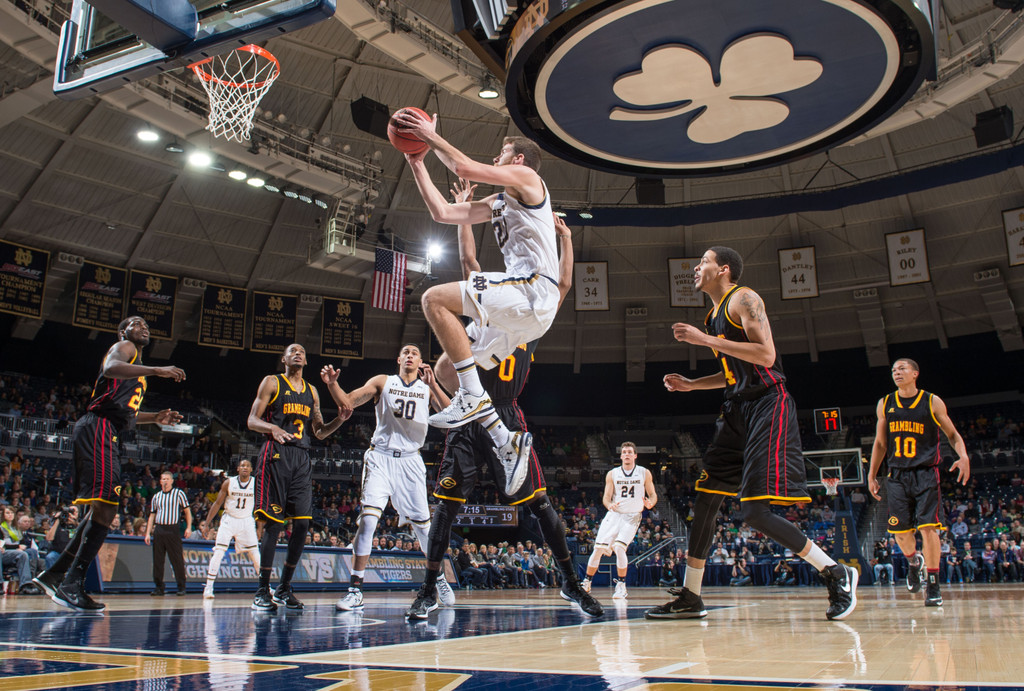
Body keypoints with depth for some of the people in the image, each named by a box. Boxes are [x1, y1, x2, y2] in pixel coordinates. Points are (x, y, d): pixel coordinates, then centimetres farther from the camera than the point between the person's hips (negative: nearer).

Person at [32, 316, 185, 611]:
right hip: (97, 429, -11)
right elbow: (111, 368, -22)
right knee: (105, 505, -19)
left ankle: (54, 575, 18)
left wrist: (156, 418, 25)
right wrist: (157, 370, -32)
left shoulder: (137, 367, 31)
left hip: (105, 433, 11)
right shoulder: (124, 347, 3)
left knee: (101, 509, 14)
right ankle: (71, 584, -19)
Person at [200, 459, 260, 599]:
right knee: (218, 553, -10)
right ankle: (208, 588, -4)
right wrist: (206, 523, -3)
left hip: (247, 521, 0)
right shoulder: (229, 483, -7)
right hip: (229, 520, 0)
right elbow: (217, 503, -1)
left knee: (255, 554, -1)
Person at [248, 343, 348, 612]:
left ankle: (284, 588, 11)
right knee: (272, 524, -8)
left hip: (302, 459, 5)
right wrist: (272, 428, -22)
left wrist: (339, 420, 2)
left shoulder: (312, 391, 20)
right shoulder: (272, 382, 6)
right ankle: (262, 591, 2)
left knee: (302, 524, 0)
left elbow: (319, 432, 21)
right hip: (276, 455, -5)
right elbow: (252, 420, -1)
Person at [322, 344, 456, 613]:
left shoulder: (428, 388, 8)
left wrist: (433, 384, -18)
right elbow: (348, 402, 1)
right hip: (380, 458, -1)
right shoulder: (382, 382, 8)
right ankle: (356, 588, -10)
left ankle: (439, 578, 26)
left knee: (421, 522, 5)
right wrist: (332, 384, -18)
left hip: (411, 461, 1)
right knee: (368, 517, -15)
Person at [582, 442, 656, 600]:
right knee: (598, 549, -4)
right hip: (614, 514, 2)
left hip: (632, 517, -2)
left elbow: (653, 495, 4)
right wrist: (609, 505, -23)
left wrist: (650, 503, -20)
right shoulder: (612, 474, 4)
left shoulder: (644, 473, 2)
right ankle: (586, 583, 14)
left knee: (619, 548, -21)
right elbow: (606, 497, 1)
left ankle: (621, 586, -6)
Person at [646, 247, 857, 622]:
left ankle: (837, 574, 3)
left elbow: (766, 355, -21)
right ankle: (690, 598, 15)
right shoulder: (713, 317, 19)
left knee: (754, 511, -15)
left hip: (768, 405, -9)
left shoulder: (743, 299, -8)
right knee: (705, 499, 7)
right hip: (738, 408, 9)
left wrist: (705, 339, -19)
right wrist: (691, 384, 16)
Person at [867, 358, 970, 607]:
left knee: (928, 527, -13)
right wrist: (872, 475, 12)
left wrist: (963, 456, -15)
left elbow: (953, 434, 5)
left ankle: (933, 586, -3)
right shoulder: (885, 404, 7)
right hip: (897, 475, 3)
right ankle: (914, 562, 35)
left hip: (925, 473, -3)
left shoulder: (932, 402, 0)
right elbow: (880, 442, 14)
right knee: (900, 531, 2)